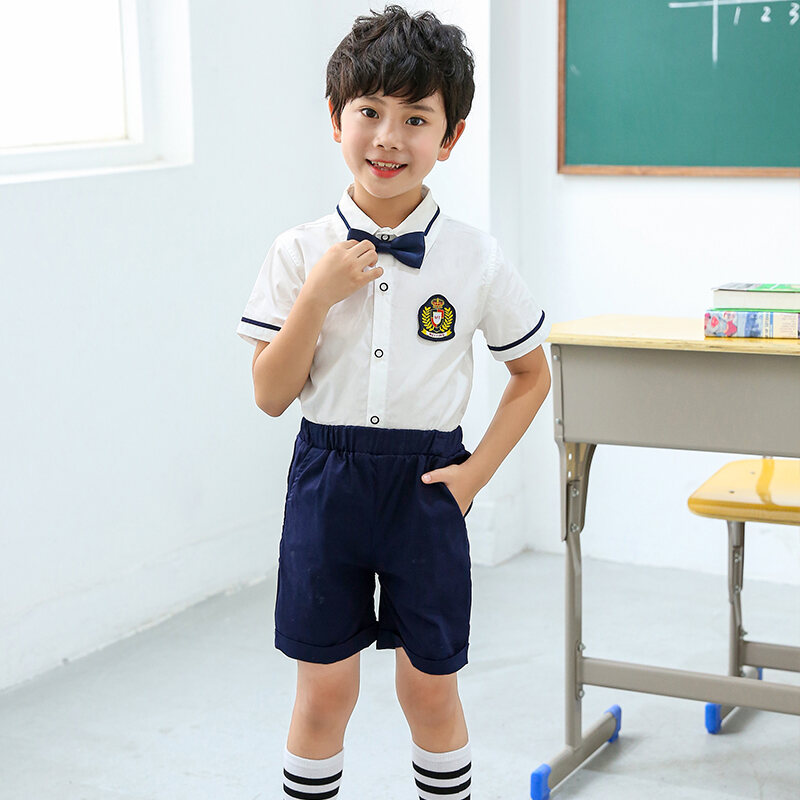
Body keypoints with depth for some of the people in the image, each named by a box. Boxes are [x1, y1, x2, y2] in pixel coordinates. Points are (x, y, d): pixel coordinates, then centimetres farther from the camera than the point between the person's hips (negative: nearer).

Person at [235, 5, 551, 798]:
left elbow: (532, 374, 6)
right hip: (327, 475, 0)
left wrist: (476, 470, -3)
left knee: (430, 685, 11)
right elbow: (271, 395, -6)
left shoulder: (475, 258, -5)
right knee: (324, 688, 9)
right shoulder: (300, 253, -5)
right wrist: (318, 294, -18)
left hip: (426, 483, 0)